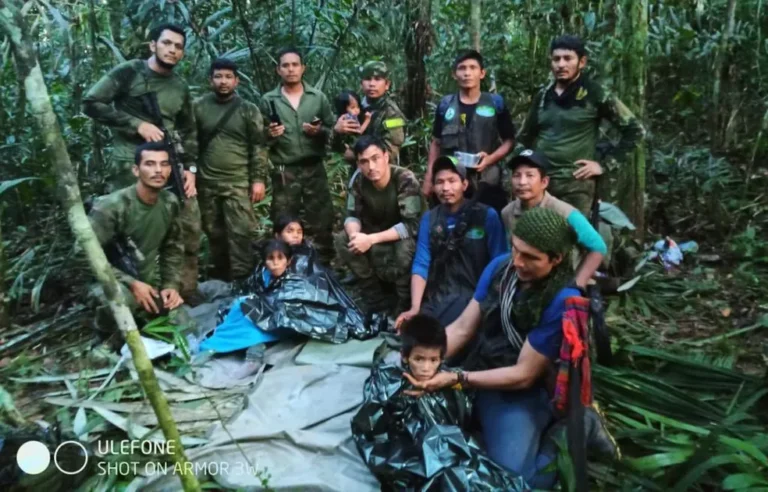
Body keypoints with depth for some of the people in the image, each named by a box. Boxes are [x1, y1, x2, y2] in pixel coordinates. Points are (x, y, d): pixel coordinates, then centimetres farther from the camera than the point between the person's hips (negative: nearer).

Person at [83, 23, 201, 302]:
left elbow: (189, 131, 19)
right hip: (130, 165, -5)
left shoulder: (181, 88, 16)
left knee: (189, 228, 4)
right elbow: (91, 103, -5)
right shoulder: (128, 72, 0)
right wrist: (137, 124, -12)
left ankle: (186, 290, 18)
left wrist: (190, 168, 7)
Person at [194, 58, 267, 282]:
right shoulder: (199, 107, 6)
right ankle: (219, 277, 25)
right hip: (207, 183, 2)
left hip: (238, 183, -2)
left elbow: (258, 147, 0)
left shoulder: (249, 110, 2)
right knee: (214, 233, 11)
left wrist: (258, 179, -6)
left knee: (240, 232, -7)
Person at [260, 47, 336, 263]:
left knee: (322, 222, 4)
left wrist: (320, 131, -13)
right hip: (284, 172, 0)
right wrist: (269, 135, -16)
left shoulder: (318, 97, 6)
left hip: (314, 170, 1)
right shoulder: (268, 100, 4)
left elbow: (334, 131, 7)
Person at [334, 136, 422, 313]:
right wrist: (355, 234, -33)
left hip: (404, 236, -5)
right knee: (342, 240, -19)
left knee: (405, 246, -38)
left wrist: (371, 239, -39)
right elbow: (352, 216, -8)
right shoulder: (358, 180, -14)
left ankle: (406, 304, -12)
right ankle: (374, 299, -5)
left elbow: (411, 225, -33)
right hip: (376, 233, 5)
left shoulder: (405, 180, -29)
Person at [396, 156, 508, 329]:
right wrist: (415, 308, -12)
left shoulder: (487, 215, -2)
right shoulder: (429, 219, 9)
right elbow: (421, 264, 1)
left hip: (475, 296, -3)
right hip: (437, 298, 4)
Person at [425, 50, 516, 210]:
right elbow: (436, 143, 13)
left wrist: (491, 159, -13)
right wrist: (429, 178, 7)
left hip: (486, 183, -1)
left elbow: (509, 140, 6)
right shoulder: (445, 105, 7)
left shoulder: (496, 103, 3)